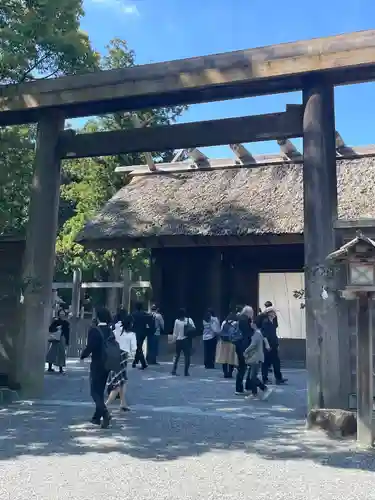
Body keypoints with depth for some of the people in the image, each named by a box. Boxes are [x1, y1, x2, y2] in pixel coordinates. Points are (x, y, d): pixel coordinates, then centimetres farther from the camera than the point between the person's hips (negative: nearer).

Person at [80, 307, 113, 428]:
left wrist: (83, 355, 0)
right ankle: (97, 417, 23)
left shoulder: (94, 330, -14)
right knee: (100, 390, 16)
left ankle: (105, 413, -18)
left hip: (97, 365, -6)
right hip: (107, 364, 6)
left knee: (95, 391, 0)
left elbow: (90, 347, -20)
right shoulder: (110, 331, 3)